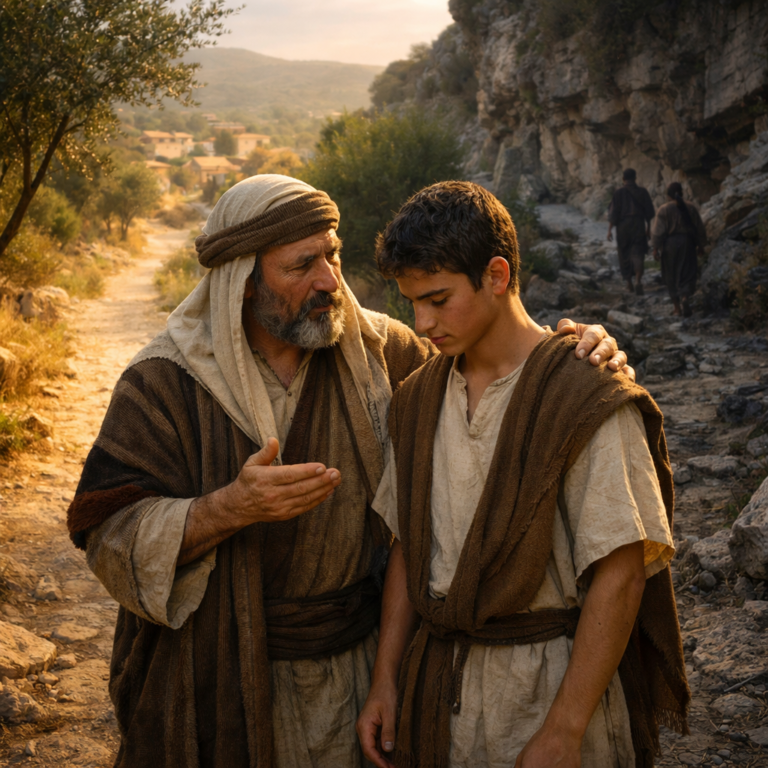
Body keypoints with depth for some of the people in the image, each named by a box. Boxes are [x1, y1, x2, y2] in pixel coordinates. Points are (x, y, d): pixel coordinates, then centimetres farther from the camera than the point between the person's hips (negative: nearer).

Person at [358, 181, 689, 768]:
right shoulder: (420, 398, 4)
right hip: (438, 674, 5)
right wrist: (385, 679, 6)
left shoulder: (585, 399, -15)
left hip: (550, 687, -5)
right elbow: (410, 546, 9)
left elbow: (619, 576, -17)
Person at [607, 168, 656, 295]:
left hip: (623, 226, 0)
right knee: (638, 255, -2)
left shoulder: (619, 193, -4)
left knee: (625, 255, 15)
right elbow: (649, 212, 6)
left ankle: (629, 283, 24)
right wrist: (648, 228, 17)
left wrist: (609, 230, -6)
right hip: (639, 226, 0)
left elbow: (613, 212, -9)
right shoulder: (642, 191, 3)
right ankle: (638, 281, -25)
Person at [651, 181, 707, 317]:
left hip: (669, 245, -1)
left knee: (671, 276, 11)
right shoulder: (691, 208, 0)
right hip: (687, 243, 1)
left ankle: (677, 307, 14)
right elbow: (699, 228, 6)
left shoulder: (664, 209, -8)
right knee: (688, 274, 6)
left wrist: (656, 248, -3)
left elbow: (658, 231, -10)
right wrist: (700, 245, 16)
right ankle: (685, 296, -23)